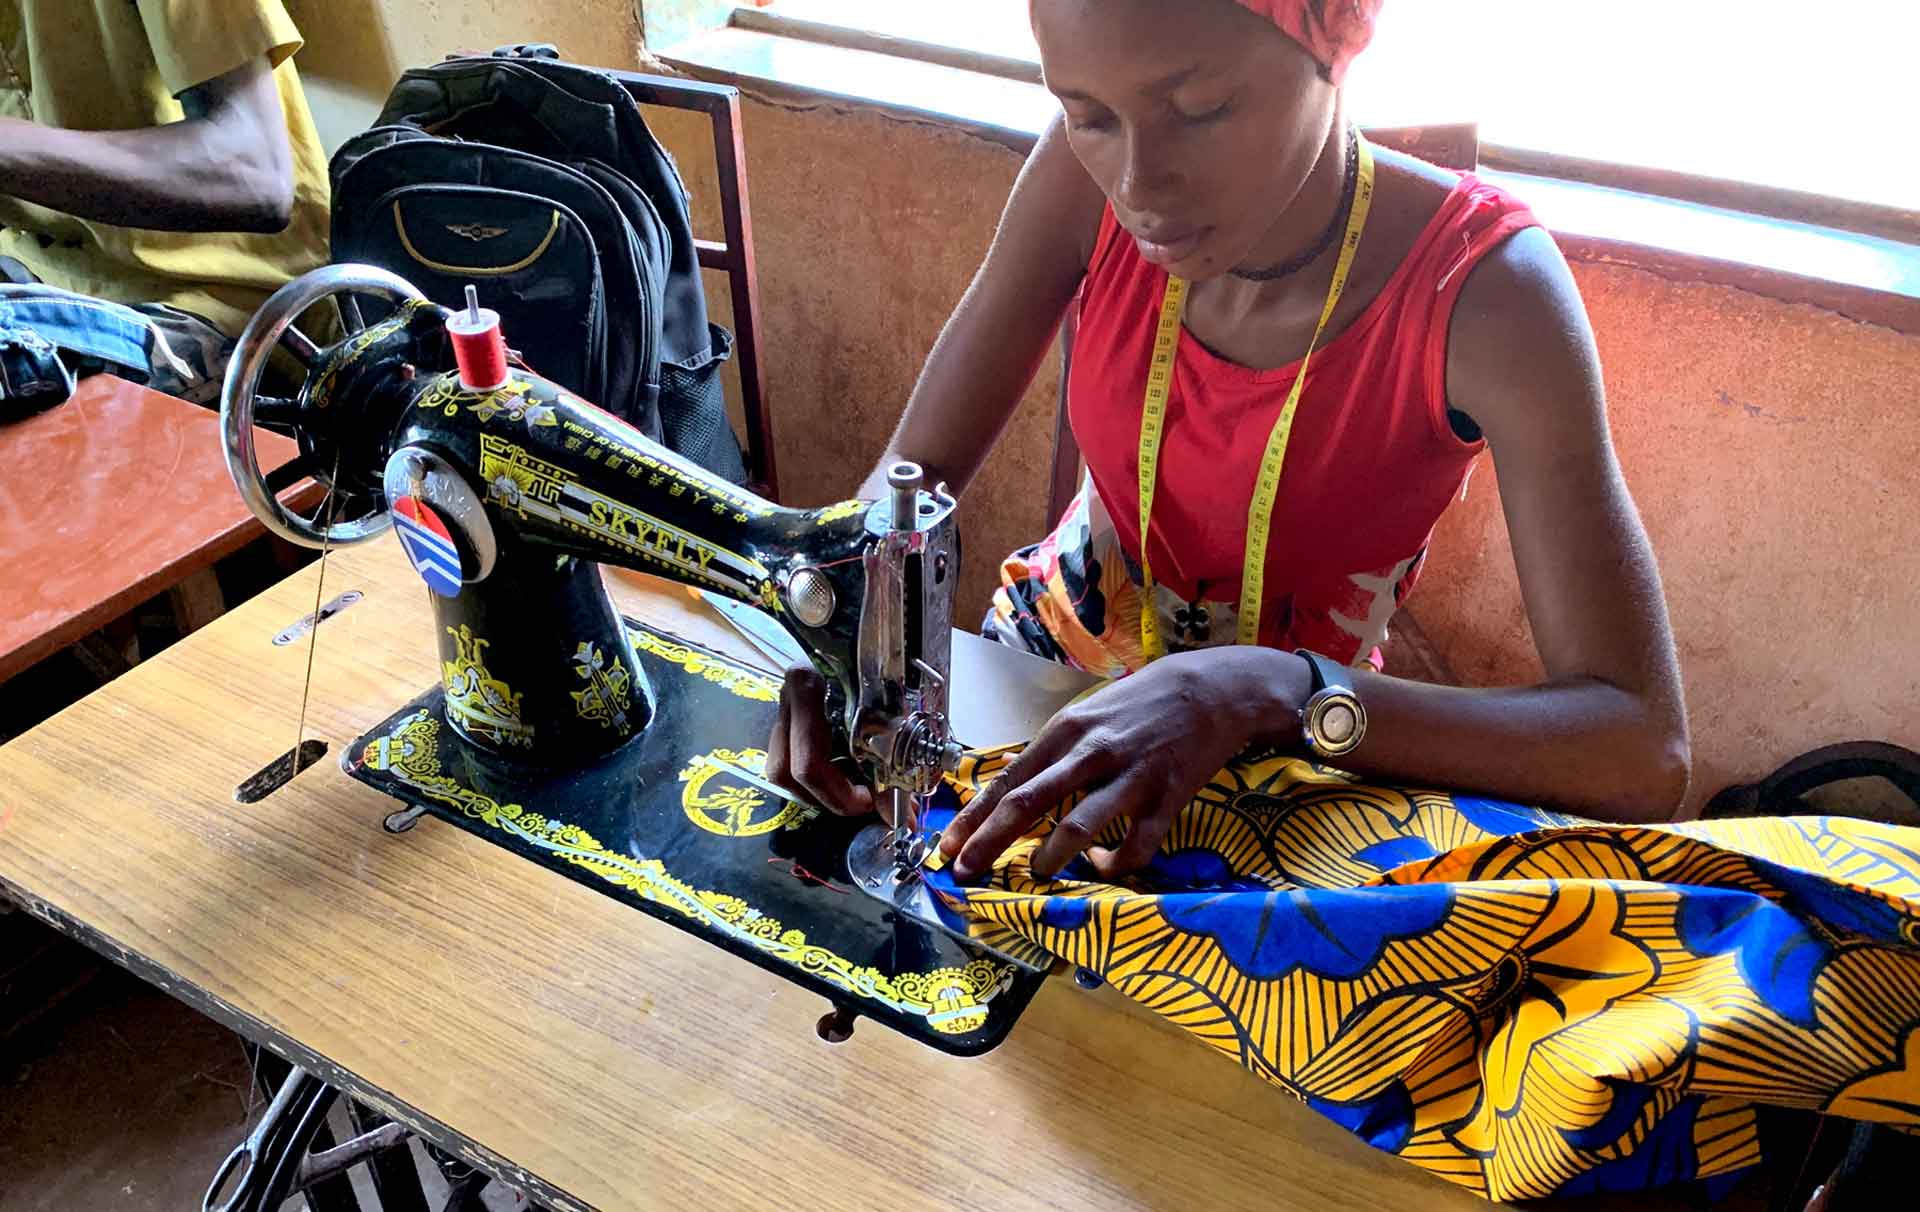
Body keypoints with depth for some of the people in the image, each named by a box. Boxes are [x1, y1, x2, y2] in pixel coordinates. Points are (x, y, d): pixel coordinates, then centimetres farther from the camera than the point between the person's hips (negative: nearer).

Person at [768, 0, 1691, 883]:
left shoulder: (1479, 290, -30)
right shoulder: (1091, 178, -22)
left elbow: (1646, 756, -34)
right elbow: (916, 473, -14)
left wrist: (1267, 691, -47)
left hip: (1285, 749, -2)